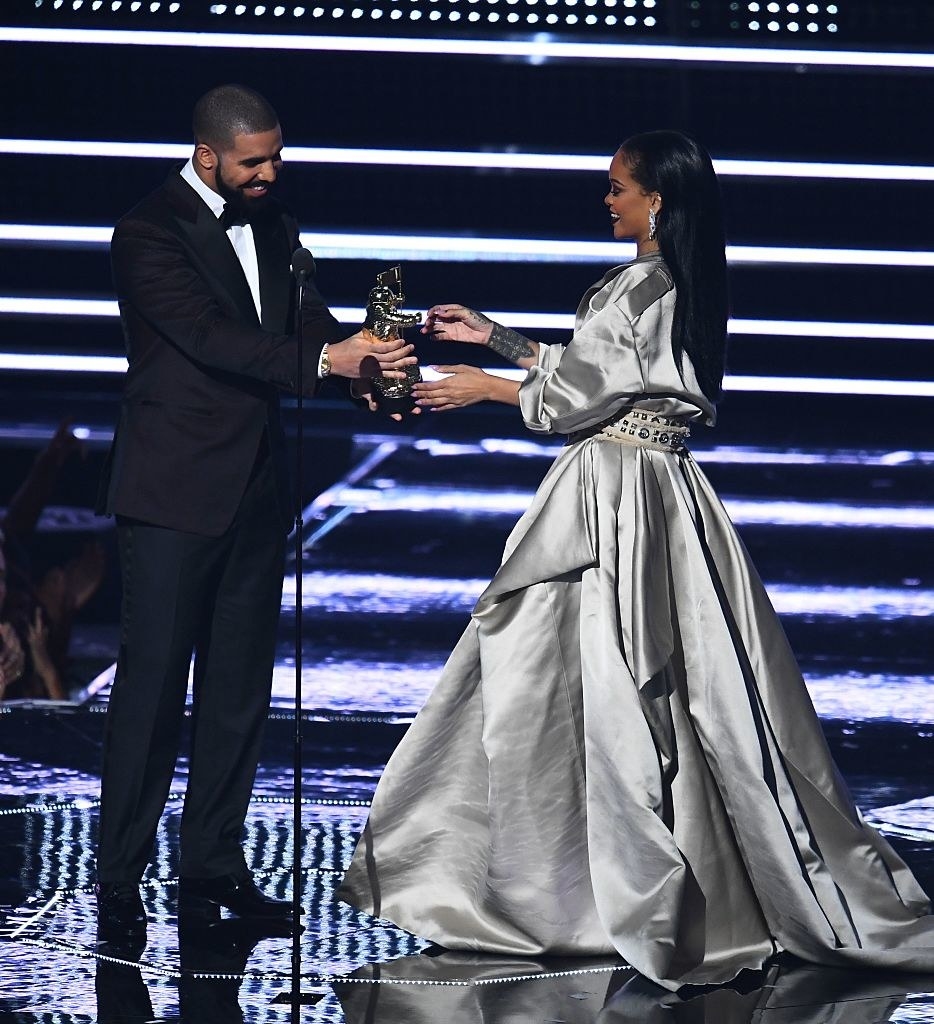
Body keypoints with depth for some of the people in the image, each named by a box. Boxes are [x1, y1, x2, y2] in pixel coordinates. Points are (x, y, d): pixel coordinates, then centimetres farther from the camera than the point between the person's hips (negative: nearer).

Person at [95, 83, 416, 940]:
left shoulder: (273, 225, 11)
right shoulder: (150, 234, -11)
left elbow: (307, 320, 5)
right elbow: (211, 338, -21)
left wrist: (366, 358, -16)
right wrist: (324, 360, -28)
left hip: (256, 487, 7)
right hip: (175, 492, -7)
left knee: (239, 686, 10)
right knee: (153, 684, -5)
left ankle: (213, 866, 18)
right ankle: (120, 881, -1)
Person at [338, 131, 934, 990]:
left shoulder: (640, 289, -16)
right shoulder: (686, 287, 12)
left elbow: (573, 396, -12)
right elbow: (587, 372, 18)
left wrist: (486, 388, 2)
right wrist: (492, 336, 22)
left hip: (615, 499, -9)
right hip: (655, 488, 9)